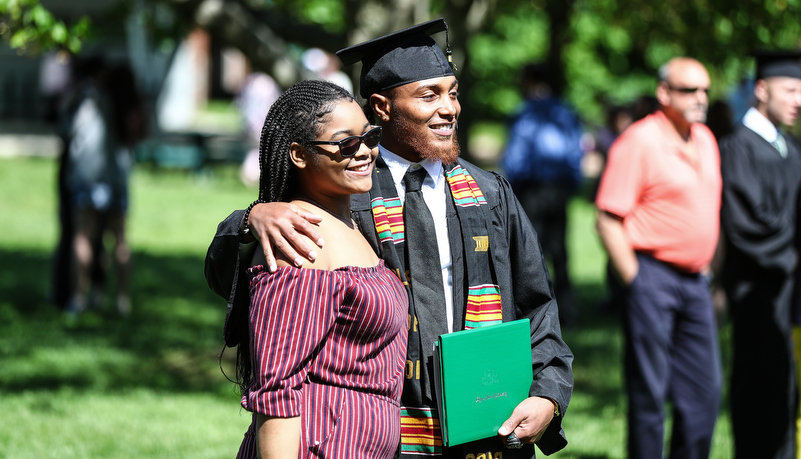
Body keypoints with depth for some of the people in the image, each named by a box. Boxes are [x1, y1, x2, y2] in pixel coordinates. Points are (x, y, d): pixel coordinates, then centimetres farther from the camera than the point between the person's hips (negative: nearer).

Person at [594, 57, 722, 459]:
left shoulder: (705, 140, 12)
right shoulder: (638, 141, -11)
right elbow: (608, 220, -13)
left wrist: (709, 271, 16)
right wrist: (633, 281, -15)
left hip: (694, 281, 7)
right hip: (652, 275, -7)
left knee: (704, 391, 8)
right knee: (649, 392, -2)